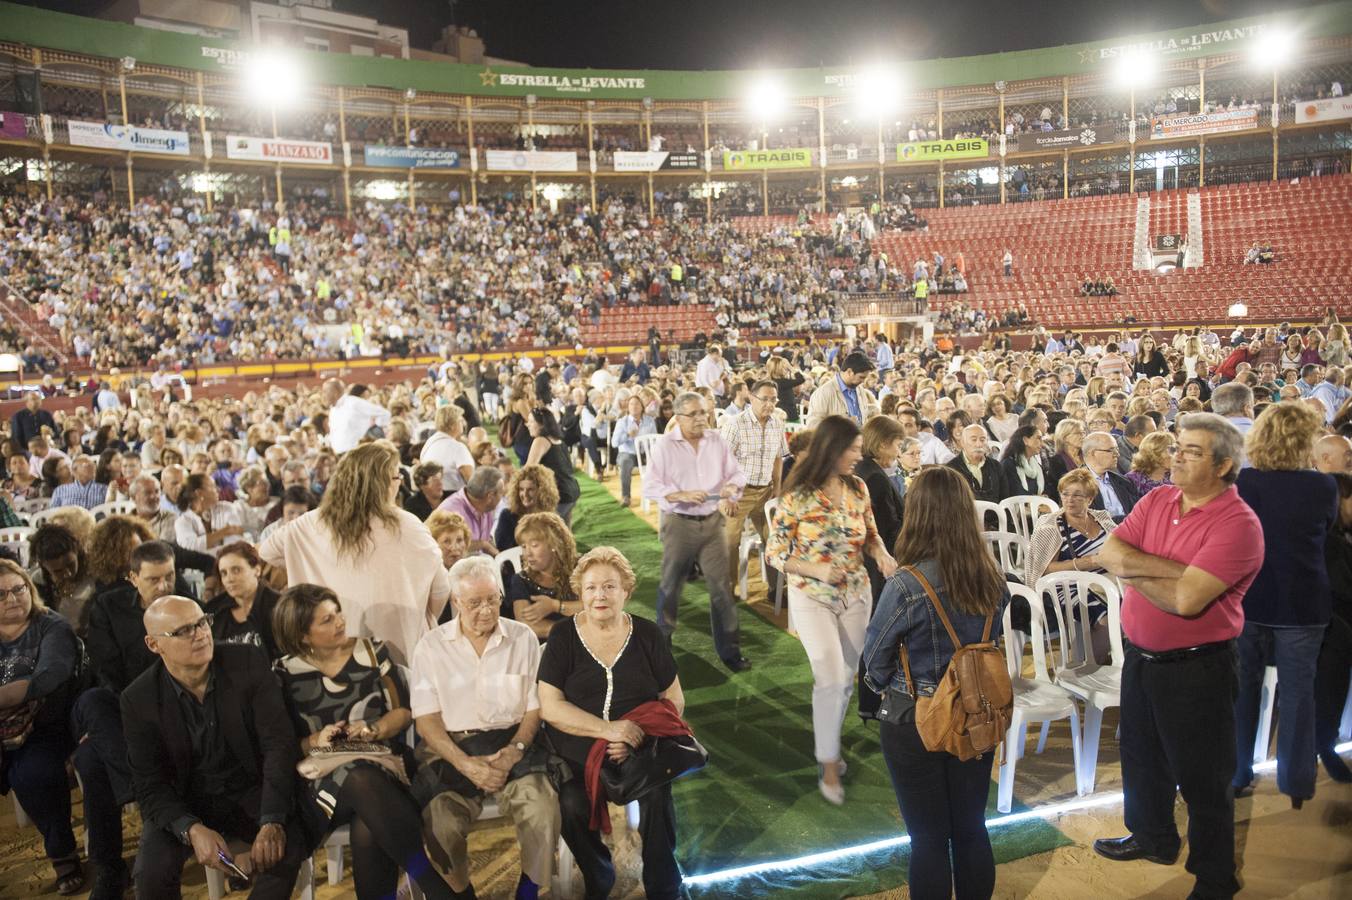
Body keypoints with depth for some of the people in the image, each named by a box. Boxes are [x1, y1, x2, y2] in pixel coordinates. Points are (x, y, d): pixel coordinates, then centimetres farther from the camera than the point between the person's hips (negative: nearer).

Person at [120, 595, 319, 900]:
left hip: (251, 791, 0)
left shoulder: (248, 663, -13)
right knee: (152, 872, -26)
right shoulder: (139, 699, -10)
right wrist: (192, 830, -29)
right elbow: (151, 785, -9)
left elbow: (279, 743, -16)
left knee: (287, 847, -26)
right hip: (185, 802, 1)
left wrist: (272, 821, -29)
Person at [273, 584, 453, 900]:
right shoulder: (285, 673, 5)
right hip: (325, 773, -1)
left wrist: (374, 729, -12)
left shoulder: (370, 650, 8)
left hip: (383, 759, 1)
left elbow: (404, 710, 7)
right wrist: (314, 742, -15)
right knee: (362, 782, -38)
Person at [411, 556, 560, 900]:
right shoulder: (431, 646, 2)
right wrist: (467, 764, -16)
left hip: (511, 743, 1)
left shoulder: (523, 638, 5)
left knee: (543, 809, -27)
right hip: (451, 748, 0)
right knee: (441, 823, -27)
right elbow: (426, 720, -2)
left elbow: (535, 709, 5)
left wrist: (511, 753, -13)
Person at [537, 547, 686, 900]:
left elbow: (674, 701, 6)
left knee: (657, 794, -28)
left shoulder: (648, 635, 5)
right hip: (578, 751, 0)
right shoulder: (563, 637, 1)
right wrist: (608, 729, -19)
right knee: (572, 805, -28)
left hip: (641, 747, 1)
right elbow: (550, 707, -6)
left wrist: (640, 733, -13)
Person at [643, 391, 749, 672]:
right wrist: (683, 495, -26)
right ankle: (662, 638, 35)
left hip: (712, 521, 3)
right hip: (679, 523, -2)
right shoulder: (665, 444, -9)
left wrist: (731, 486, -15)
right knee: (671, 585, 13)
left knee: (722, 586, 2)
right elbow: (650, 487, -12)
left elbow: (737, 472, 8)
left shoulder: (716, 441, 1)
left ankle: (729, 649, 13)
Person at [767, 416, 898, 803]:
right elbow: (775, 552, -11)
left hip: (856, 594, 5)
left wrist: (881, 553, -13)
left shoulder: (858, 488, -2)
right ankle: (829, 765, 5)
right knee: (830, 677, -12)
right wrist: (817, 571, -23)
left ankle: (827, 742, 36)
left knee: (846, 677, 13)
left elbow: (870, 533, 10)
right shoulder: (798, 496, -16)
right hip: (812, 598, -5)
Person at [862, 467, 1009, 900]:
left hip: (916, 727, -4)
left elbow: (875, 664, -12)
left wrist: (887, 685, 7)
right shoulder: (992, 578, -7)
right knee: (971, 830, 20)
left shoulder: (905, 587, -24)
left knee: (929, 840, 11)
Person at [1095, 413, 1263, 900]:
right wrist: (1174, 567, -20)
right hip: (1140, 655, 7)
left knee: (1202, 777, 9)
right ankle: (1153, 836, 49)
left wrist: (1133, 568, -14)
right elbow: (1109, 554, -10)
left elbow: (1186, 599, -30)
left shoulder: (1237, 523, -21)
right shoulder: (1157, 500, 1)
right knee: (1142, 755, 25)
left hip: (1197, 667, -7)